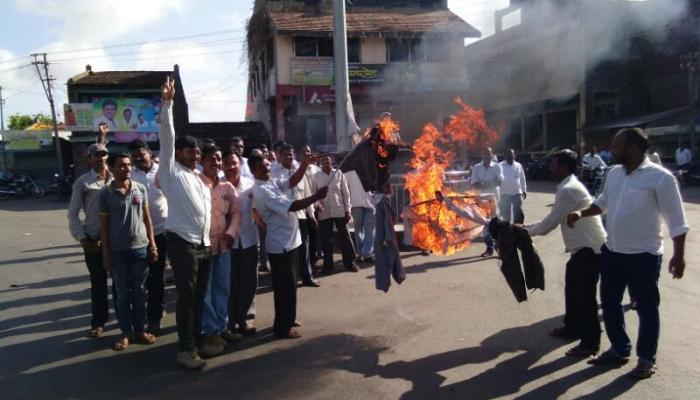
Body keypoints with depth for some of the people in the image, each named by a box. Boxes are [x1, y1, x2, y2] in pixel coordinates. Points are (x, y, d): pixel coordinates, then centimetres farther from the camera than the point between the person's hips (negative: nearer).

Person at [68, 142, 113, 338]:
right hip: (94, 239, -1)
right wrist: (82, 239, -4)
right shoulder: (83, 182, -2)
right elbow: (73, 213, 1)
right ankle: (98, 321, 22)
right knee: (98, 282, 7)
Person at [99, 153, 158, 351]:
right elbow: (104, 225, 0)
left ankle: (140, 330, 22)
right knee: (122, 294, 9)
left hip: (140, 247, 2)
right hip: (118, 250, -1)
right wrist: (106, 254, -3)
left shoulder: (141, 189, 3)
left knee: (139, 292, 11)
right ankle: (126, 332, 19)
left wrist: (152, 245, 3)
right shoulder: (106, 193, -3)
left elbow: (147, 218, 7)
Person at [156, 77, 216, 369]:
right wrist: (167, 103, -16)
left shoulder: (201, 179, 20)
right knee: (186, 297, -3)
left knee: (199, 296, 12)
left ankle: (197, 342, 22)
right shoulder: (171, 171, 1)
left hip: (204, 244, 7)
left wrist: (212, 238, 16)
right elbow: (167, 136, -9)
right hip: (182, 243, -7)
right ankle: (186, 348, 5)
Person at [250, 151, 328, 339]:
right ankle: (282, 327, 11)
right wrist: (316, 197, -27)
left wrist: (305, 164, -8)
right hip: (281, 245, -10)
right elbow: (292, 207, -28)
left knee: (289, 284, 19)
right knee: (285, 286, -1)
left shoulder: (272, 182, 8)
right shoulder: (263, 191, -22)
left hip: (289, 241, 10)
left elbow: (292, 182, 7)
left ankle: (288, 319, 33)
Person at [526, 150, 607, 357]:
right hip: (583, 247, 11)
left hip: (590, 249, -11)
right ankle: (572, 328, 37)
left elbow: (550, 224, -20)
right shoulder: (569, 187, 11)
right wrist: (529, 227, 8)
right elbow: (553, 219, 16)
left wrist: (526, 231, -6)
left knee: (585, 296, -2)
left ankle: (590, 343, 10)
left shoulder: (568, 190, -22)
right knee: (572, 290, 21)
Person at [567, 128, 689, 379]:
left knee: (646, 308, 8)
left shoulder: (660, 177, -15)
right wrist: (581, 214, 6)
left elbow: (675, 219, -13)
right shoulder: (615, 173, 5)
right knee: (609, 303, 16)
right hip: (612, 251, 7)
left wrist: (679, 255, -15)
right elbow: (603, 202, 20)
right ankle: (619, 350, 34)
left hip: (643, 255, -7)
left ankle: (646, 359, 26)